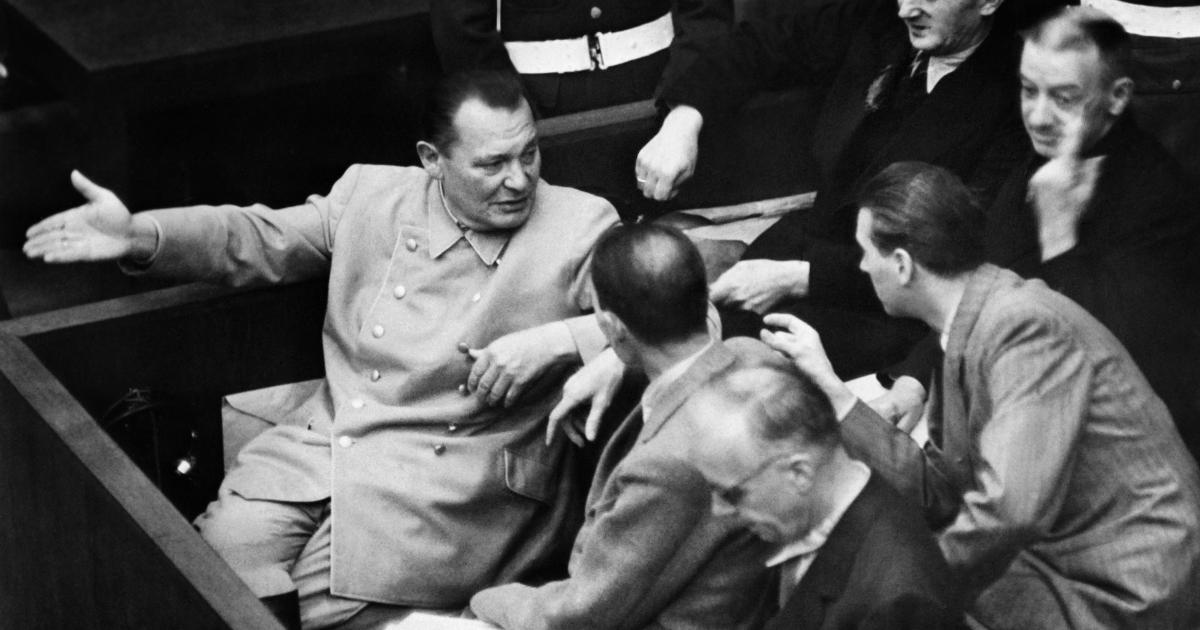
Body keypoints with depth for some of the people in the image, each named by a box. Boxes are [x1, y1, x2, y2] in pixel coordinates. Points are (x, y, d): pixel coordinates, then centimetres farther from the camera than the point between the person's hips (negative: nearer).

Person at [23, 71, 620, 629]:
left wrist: (551, 342, -23)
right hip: (326, 437, 4)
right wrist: (140, 235, -4)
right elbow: (256, 240, 12)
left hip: (453, 476, -4)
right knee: (224, 550, -17)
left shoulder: (579, 227, -3)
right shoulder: (371, 193, 9)